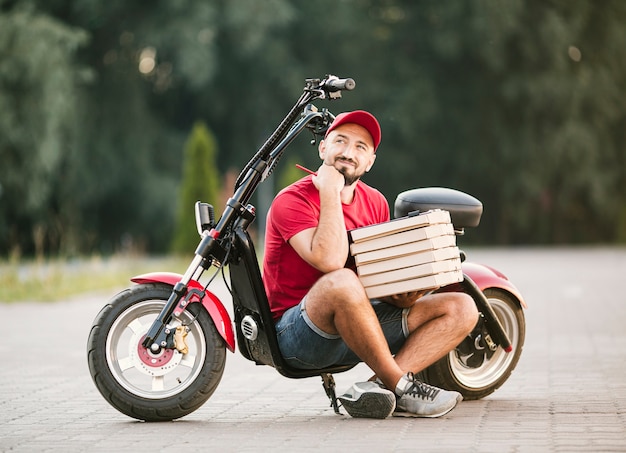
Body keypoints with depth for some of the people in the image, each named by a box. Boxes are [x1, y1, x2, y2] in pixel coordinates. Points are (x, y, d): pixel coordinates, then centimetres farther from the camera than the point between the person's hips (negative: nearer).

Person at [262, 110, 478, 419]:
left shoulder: (375, 203, 10)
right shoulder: (292, 201, -11)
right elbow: (330, 261, -28)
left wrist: (402, 294, -5)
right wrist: (330, 192, -20)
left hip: (359, 331, 7)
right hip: (297, 333, -7)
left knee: (462, 308, -5)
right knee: (341, 282, -40)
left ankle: (374, 389, -22)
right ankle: (400, 387, -22)